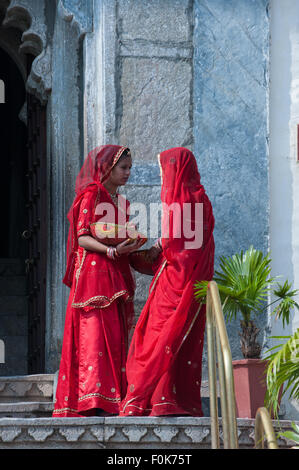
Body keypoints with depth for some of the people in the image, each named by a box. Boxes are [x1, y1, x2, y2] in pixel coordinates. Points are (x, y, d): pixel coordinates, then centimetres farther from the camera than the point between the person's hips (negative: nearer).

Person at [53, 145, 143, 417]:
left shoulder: (121, 202, 21)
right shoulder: (91, 195, -2)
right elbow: (82, 237, -10)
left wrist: (131, 248, 2)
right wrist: (112, 251, -24)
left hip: (116, 275, 8)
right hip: (94, 274, -8)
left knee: (116, 337, 3)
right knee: (96, 333, -15)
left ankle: (114, 400, 2)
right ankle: (93, 402, -20)